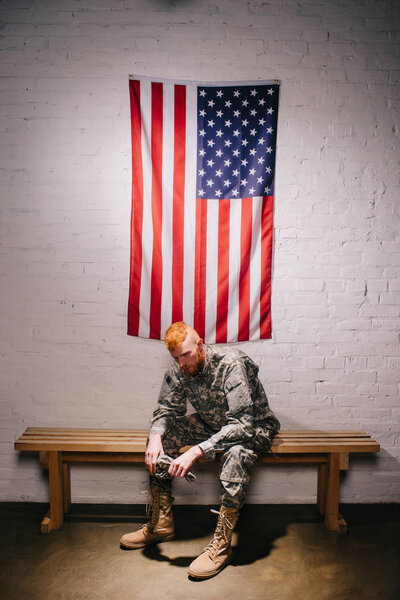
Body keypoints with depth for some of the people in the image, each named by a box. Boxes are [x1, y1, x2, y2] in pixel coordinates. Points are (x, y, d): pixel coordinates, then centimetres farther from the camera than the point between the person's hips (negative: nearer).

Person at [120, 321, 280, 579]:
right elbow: (167, 409, 0)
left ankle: (221, 544, -22)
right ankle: (161, 524, 4)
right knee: (161, 436, -9)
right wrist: (155, 436, -24)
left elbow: (242, 424, -36)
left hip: (254, 426, -6)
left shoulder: (231, 364, -31)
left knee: (236, 454, -39)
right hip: (212, 424, 7)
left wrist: (196, 452, -44)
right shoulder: (178, 370, -11)